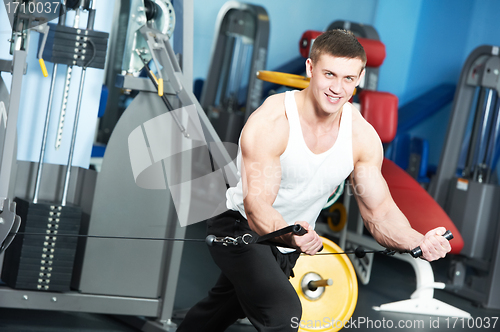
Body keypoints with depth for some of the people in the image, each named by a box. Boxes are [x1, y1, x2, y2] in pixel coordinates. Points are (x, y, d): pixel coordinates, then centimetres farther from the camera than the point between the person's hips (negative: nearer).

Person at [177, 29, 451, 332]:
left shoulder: (362, 137, -15)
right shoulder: (270, 122, -29)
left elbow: (381, 213, -14)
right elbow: (256, 205, -36)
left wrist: (419, 242, -36)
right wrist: (288, 234, -59)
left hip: (290, 242, 6)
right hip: (241, 228, -6)